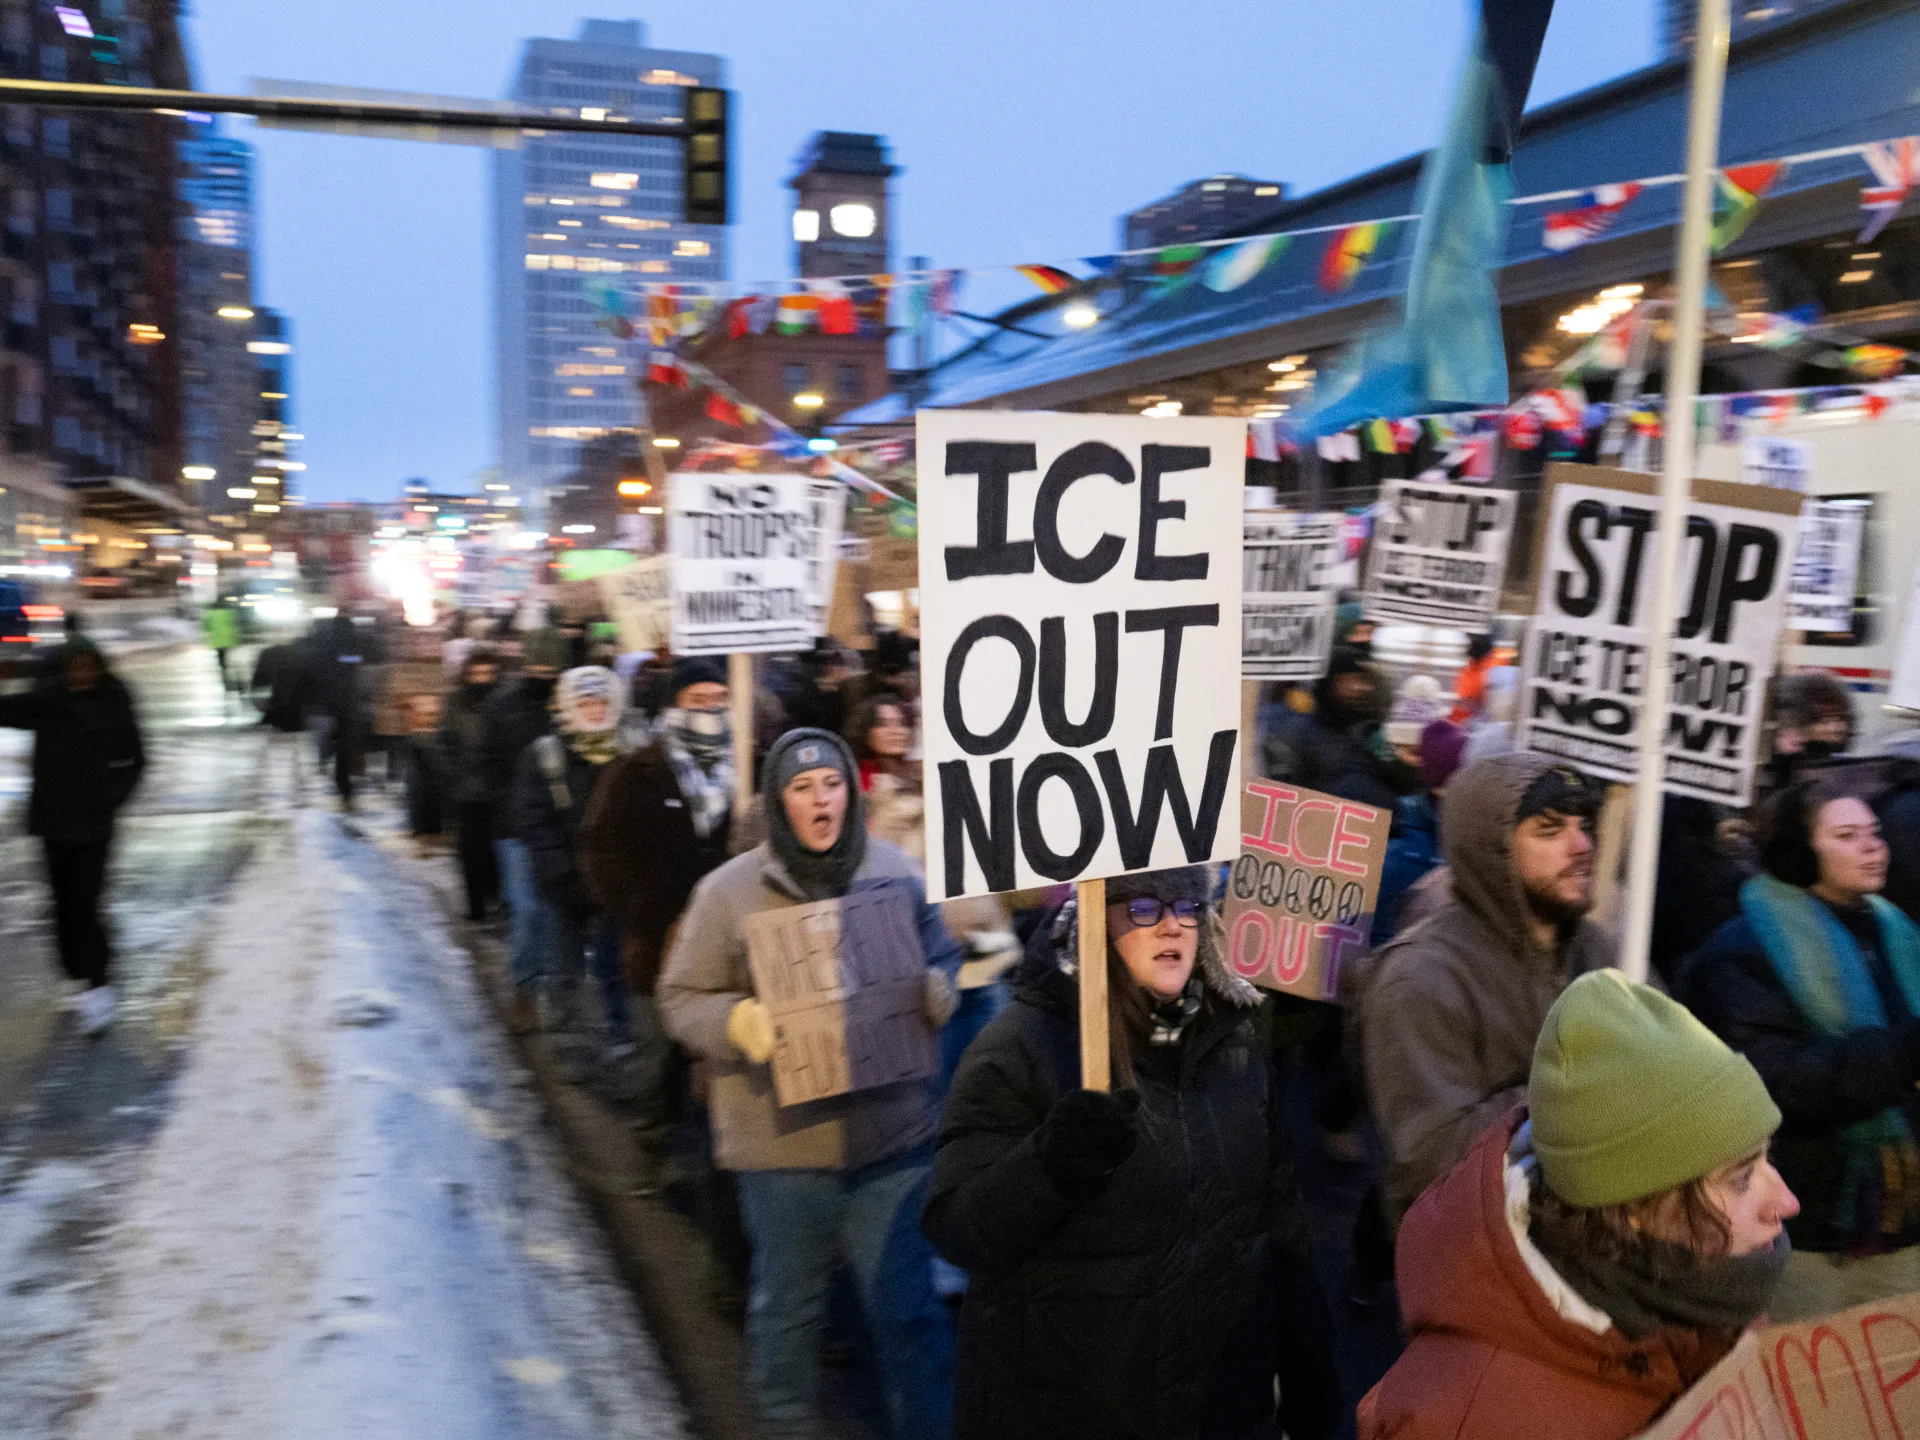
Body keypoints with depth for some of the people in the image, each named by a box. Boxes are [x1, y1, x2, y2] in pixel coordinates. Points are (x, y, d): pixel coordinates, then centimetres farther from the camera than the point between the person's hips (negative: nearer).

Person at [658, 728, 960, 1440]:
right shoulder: (729, 890, -6)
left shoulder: (897, 873, -1)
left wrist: (931, 992, -10)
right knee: (786, 1308, 19)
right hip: (783, 1139, 0)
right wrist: (739, 1020, -18)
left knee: (907, 1307, 7)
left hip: (892, 1134, 1)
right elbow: (682, 996, 0)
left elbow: (942, 963, 12)